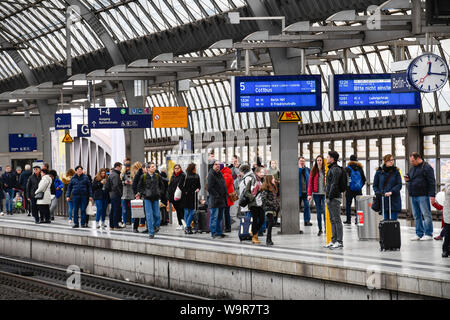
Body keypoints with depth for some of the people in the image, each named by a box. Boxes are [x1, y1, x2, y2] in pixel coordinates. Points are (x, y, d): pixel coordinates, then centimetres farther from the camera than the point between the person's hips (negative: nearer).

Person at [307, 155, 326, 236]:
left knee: (325, 210, -10)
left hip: (324, 193, -2)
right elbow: (310, 182, 4)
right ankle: (320, 229, 13)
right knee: (318, 211, 7)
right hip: (316, 194, 2)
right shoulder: (313, 170, 5)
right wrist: (309, 194, -3)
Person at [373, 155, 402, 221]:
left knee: (393, 220, -5)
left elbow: (399, 185, -3)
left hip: (394, 200, -1)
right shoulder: (379, 172, 6)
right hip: (383, 200, 1)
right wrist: (378, 193, -7)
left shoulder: (396, 171, 3)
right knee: (386, 219, 3)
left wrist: (391, 192, -17)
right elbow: (375, 185, 11)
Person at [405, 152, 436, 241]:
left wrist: (432, 195, -16)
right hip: (413, 196, 8)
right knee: (416, 216, 10)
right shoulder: (412, 168, 17)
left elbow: (432, 182, -10)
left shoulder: (426, 167, -7)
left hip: (423, 196, -8)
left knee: (426, 214, -4)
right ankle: (419, 234, 15)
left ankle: (428, 234, -1)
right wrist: (407, 179, 5)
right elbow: (410, 178, 30)